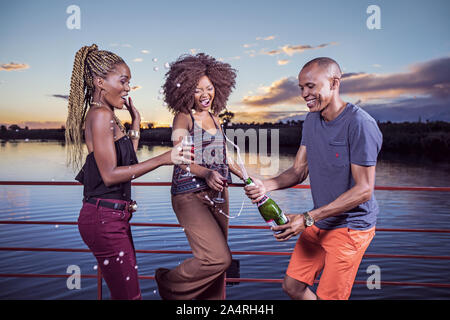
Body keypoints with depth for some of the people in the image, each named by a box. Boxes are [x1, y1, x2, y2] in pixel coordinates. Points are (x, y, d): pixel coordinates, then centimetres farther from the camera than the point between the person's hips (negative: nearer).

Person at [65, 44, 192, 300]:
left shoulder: (109, 116, 17)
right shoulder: (100, 114, -13)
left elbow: (128, 161, 21)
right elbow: (110, 175, -20)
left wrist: (136, 122, 17)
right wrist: (163, 159, -22)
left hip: (115, 216, 10)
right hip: (105, 218, -10)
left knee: (124, 292, 15)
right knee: (129, 295, -4)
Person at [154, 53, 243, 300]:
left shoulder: (214, 118, 15)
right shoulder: (183, 117, -4)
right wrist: (206, 173, -33)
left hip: (217, 194, 7)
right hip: (190, 194, -7)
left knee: (216, 261, 10)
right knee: (219, 258, -14)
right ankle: (168, 284, 9)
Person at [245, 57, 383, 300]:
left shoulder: (360, 124, -22)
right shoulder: (312, 120, 4)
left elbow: (363, 190, -23)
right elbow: (299, 171, 5)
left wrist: (307, 218, -24)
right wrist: (266, 185, -16)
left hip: (350, 226, -7)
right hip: (319, 223, 7)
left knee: (328, 296, 0)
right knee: (292, 286, 13)